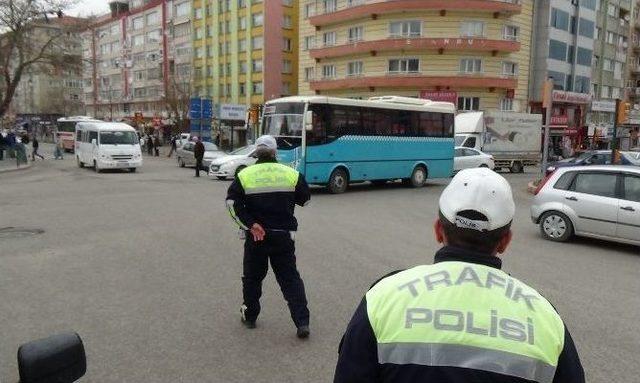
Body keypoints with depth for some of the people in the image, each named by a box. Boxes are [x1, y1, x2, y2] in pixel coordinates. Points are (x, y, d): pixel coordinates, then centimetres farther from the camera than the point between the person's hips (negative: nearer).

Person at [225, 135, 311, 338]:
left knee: (252, 276, 18)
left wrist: (251, 225, -14)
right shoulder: (292, 174, -2)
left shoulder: (245, 175, -4)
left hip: (256, 236, 0)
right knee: (290, 278, 7)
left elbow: (232, 203, -14)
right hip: (284, 235, 1)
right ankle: (302, 322, 0)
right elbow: (305, 199, 8)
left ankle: (249, 316, 32)